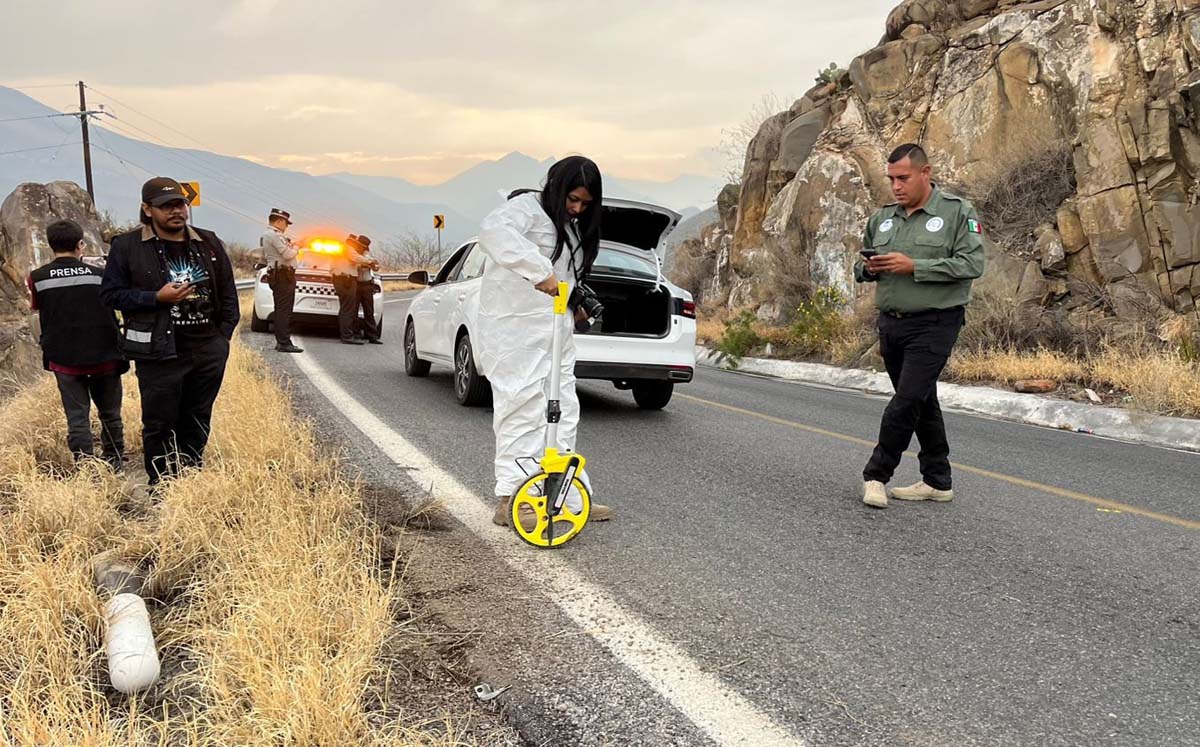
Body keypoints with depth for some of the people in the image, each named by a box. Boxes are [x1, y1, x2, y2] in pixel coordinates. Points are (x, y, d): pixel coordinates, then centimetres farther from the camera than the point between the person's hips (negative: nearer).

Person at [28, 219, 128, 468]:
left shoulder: (38, 278, -3)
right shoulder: (98, 274, -2)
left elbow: (34, 306, 15)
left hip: (64, 358, -1)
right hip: (104, 355, 1)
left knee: (77, 415, 2)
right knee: (110, 413, 14)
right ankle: (114, 460, 25)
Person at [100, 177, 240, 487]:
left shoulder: (209, 243, 9)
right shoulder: (126, 246, -3)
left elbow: (228, 292, 14)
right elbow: (110, 295, -2)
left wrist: (225, 333, 6)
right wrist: (156, 297, -14)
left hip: (209, 351, 4)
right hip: (159, 353, -4)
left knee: (198, 423, 13)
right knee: (160, 426, 2)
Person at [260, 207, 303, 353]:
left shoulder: (265, 236, 20)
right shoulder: (275, 235, -13)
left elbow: (264, 258, 26)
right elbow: (288, 254, -22)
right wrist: (295, 248, -1)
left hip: (275, 275, 11)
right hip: (283, 275, -11)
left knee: (281, 310, 14)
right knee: (284, 310, -13)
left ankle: (281, 341, 18)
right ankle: (284, 343, -16)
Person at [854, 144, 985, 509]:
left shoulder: (958, 212, -5)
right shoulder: (883, 218, 12)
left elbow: (972, 264, -16)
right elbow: (860, 267, 20)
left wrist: (913, 266, -21)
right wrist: (868, 268, -5)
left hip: (933, 324, -6)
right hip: (891, 323, 7)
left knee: (908, 400, -12)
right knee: (922, 403, 13)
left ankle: (876, 475, 0)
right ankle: (937, 481, 23)